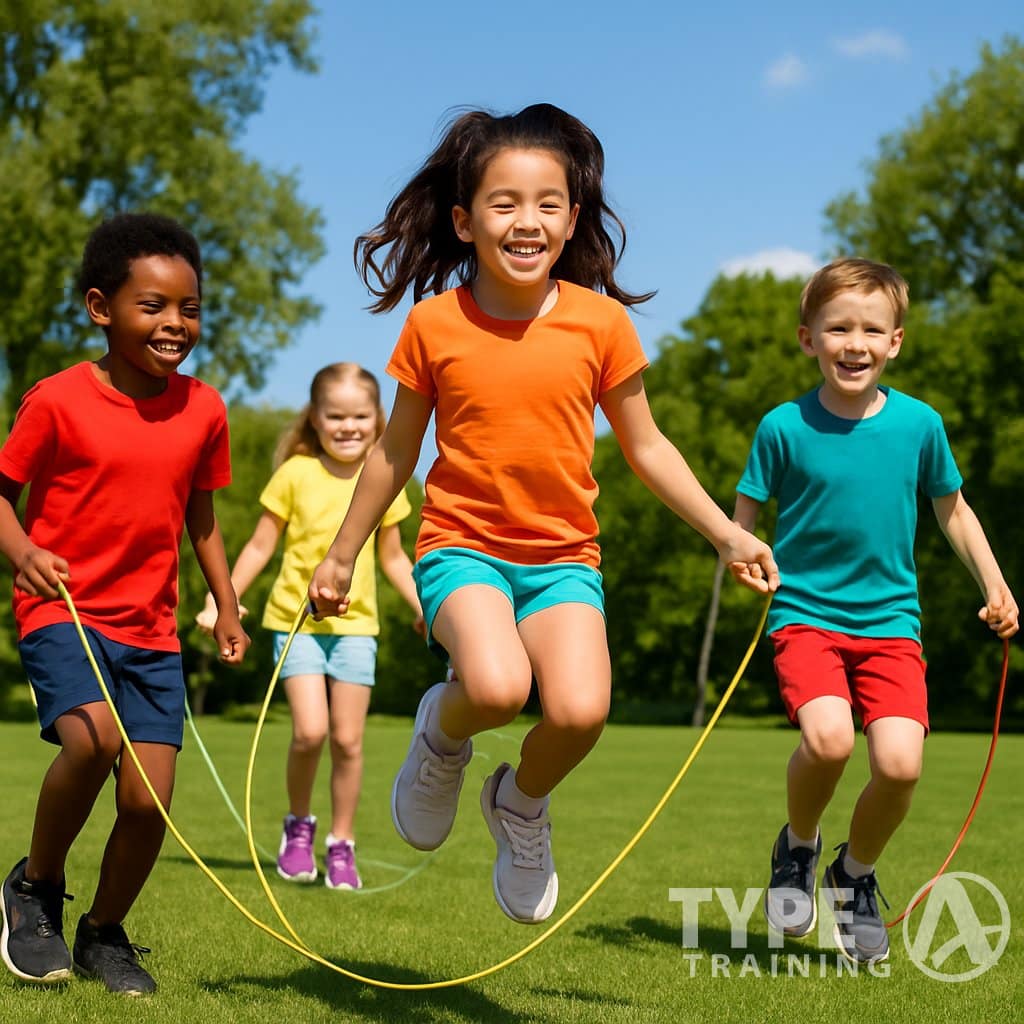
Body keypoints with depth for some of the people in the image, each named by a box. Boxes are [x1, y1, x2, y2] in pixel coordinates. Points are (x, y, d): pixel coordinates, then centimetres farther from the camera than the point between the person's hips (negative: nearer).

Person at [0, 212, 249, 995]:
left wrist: (227, 606, 13)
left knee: (149, 800, -5)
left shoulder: (202, 410, 4)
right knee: (93, 737, -30)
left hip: (152, 629, 4)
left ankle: (104, 933, 25)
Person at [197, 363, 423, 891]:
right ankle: (298, 826, 11)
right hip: (296, 617, -2)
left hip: (355, 624, 2)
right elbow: (260, 546, 3)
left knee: (348, 739, 0)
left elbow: (392, 556, 16)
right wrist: (219, 603, -1)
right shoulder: (296, 474, -3)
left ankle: (341, 845, 16)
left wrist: (424, 606, 6)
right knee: (309, 731, -15)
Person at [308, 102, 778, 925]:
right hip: (463, 547, -1)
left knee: (580, 709, -24)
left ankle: (523, 802, 11)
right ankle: (443, 734, 7)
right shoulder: (434, 323, -3)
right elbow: (396, 450, 9)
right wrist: (342, 555, 15)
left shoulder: (600, 321, -2)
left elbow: (646, 446, 9)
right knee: (497, 686, -31)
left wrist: (727, 534, 4)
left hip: (564, 556, 2)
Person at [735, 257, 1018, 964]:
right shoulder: (784, 427, -5)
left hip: (891, 620, 2)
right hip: (806, 614, -2)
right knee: (828, 737, -28)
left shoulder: (919, 423, 1)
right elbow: (744, 521, 2)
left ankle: (857, 874, 17)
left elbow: (952, 509, 15)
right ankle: (798, 848, 6)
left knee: (900, 762, -16)